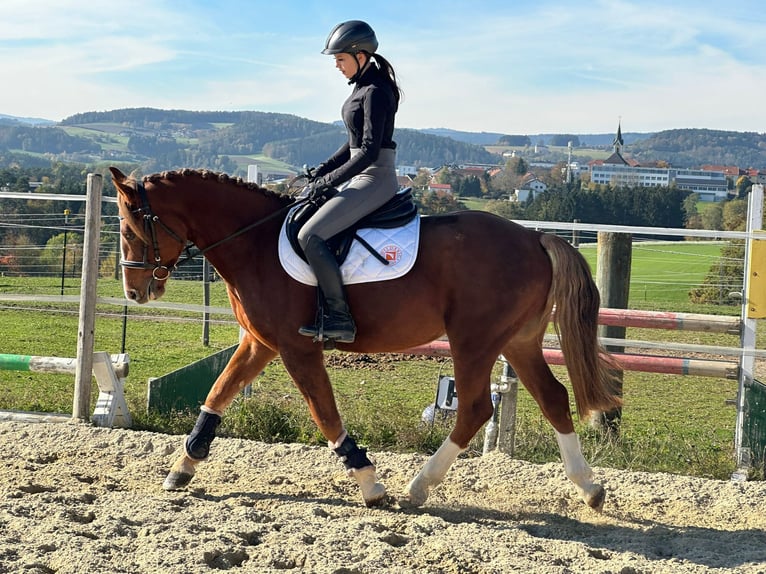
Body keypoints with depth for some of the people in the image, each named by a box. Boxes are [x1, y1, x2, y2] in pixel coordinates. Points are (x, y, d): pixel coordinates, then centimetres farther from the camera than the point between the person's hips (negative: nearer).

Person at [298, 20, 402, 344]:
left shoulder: (376, 92, -16)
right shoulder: (363, 87, 14)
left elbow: (369, 151, -21)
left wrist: (329, 181, -17)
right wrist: (321, 170, 10)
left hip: (374, 179, -11)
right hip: (362, 177, 11)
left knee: (310, 235, -21)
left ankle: (339, 317, -17)